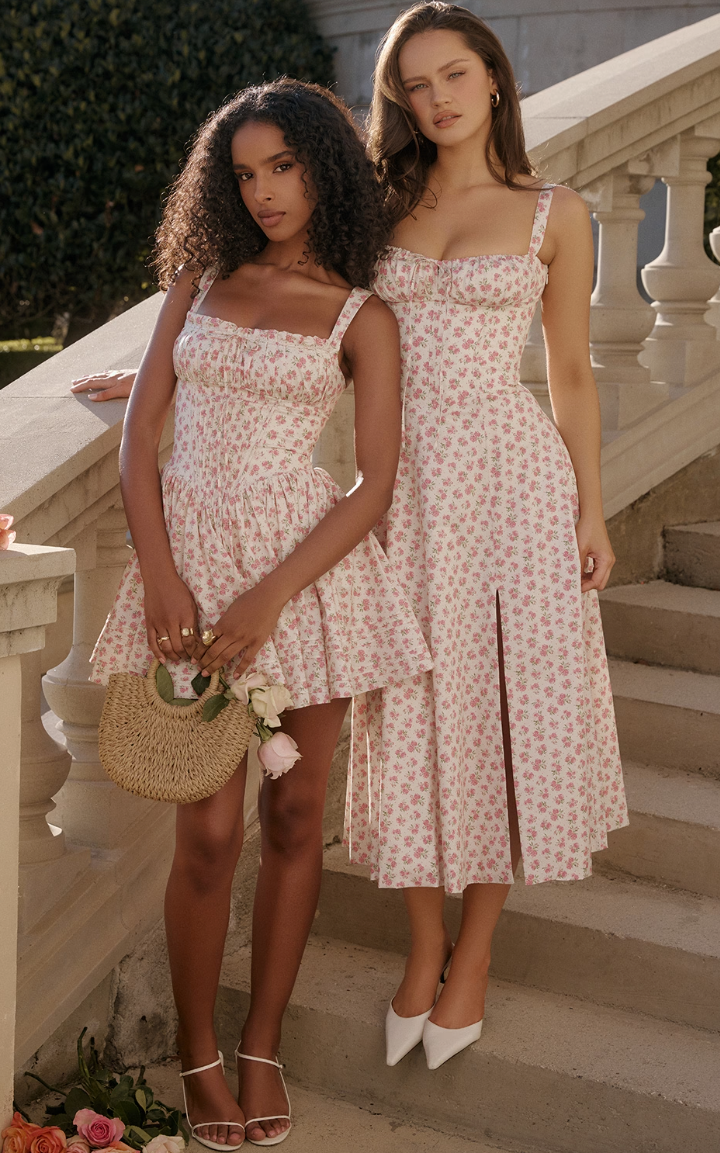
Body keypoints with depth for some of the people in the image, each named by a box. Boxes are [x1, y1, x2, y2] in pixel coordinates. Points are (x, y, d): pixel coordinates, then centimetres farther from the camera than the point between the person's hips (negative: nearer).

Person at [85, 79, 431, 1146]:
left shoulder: (361, 317, 4)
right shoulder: (201, 281, 11)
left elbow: (376, 485, -3)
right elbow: (141, 432, 6)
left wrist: (271, 599, -14)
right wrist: (158, 575, -8)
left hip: (309, 559, 0)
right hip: (191, 550, 1)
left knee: (294, 815, 6)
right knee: (211, 831, -3)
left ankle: (262, 1050, 20)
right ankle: (197, 1057, 14)